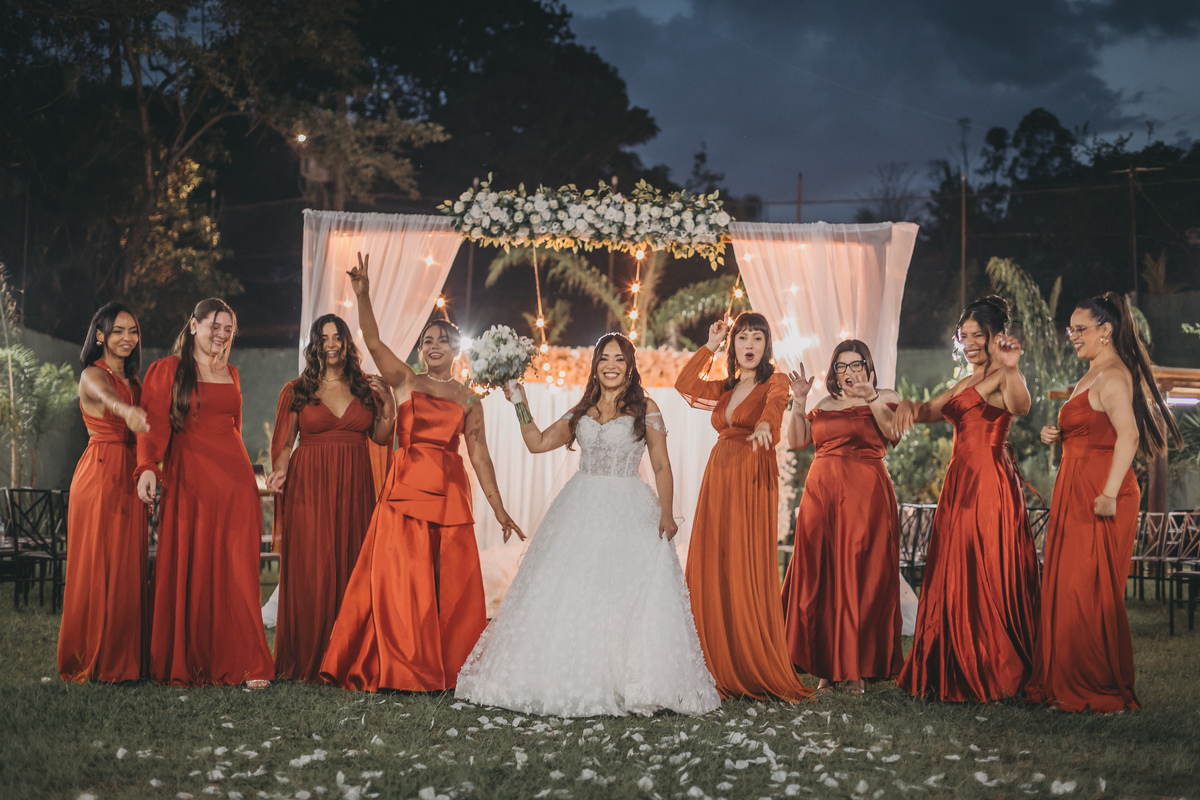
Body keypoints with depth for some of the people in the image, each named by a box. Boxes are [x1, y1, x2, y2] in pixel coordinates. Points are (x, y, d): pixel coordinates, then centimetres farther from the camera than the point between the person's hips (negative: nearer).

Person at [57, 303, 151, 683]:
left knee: (129, 569, 7)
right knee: (97, 569, -5)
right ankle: (91, 662, 2)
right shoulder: (92, 375, -8)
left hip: (130, 480, 7)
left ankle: (124, 661, 13)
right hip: (99, 477, -7)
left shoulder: (134, 381, 18)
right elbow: (103, 395, -33)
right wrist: (126, 410, -55)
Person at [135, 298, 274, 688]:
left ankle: (241, 662, -2)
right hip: (188, 480, -3)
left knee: (236, 570, -3)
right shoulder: (166, 370, 4)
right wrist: (147, 466, -22)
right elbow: (154, 424, -8)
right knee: (188, 570, -2)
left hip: (234, 479, 3)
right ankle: (186, 666, 6)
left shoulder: (230, 373, 19)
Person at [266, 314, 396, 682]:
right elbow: (284, 443, 5)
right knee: (310, 571, -6)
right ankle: (307, 662, 3)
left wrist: (388, 404, -2)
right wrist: (280, 471, -13)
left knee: (351, 566, 2)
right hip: (309, 486, -2)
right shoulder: (296, 391, 5)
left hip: (354, 487, 3)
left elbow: (380, 438, 12)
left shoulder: (365, 387, 12)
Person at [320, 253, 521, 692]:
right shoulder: (406, 382, 9)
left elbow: (479, 455, 12)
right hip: (406, 488, -1)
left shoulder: (468, 401, 12)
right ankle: (402, 669, 2)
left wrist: (498, 507, 8)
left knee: (451, 582, 0)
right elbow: (373, 341, -4)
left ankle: (448, 669, 9)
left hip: (449, 492, 1)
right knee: (400, 578, -5)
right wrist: (363, 295, -18)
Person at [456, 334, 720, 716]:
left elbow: (661, 467, 0)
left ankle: (632, 685, -2)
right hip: (582, 509, 4)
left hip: (630, 513, -4)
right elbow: (538, 442, 13)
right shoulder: (582, 412, 14)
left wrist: (666, 514, -10)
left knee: (633, 596, -9)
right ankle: (573, 680, 6)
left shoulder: (646, 409, 3)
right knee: (569, 594, -1)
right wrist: (519, 404, 7)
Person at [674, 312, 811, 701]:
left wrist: (764, 424, -44)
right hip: (718, 480, 6)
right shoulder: (726, 388, 19)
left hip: (753, 483, -6)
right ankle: (720, 667, 4)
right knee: (711, 570, 1)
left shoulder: (775, 382, 0)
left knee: (748, 572, -10)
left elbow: (775, 404, -21)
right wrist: (710, 346, 12)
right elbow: (684, 385, 14)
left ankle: (756, 671, -6)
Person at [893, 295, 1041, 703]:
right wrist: (908, 404, -5)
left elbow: (1020, 406, -30)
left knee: (988, 579, -4)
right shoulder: (966, 382, 21)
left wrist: (1011, 369, -50)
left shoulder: (999, 378, -8)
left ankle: (998, 676, 4)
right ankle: (957, 675, 19)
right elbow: (930, 410, 18)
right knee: (955, 580, 11)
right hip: (959, 483, 9)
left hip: (990, 484, -9)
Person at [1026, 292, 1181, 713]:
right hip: (1075, 494, 10)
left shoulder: (1112, 376, -14)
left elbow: (1128, 434, -28)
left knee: (1089, 591, -5)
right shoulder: (1091, 376, 18)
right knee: (1067, 588, 11)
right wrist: (1058, 435, 9)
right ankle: (1067, 682, 18)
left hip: (1099, 499, -10)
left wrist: (1109, 494, -32)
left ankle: (1100, 689, 4)